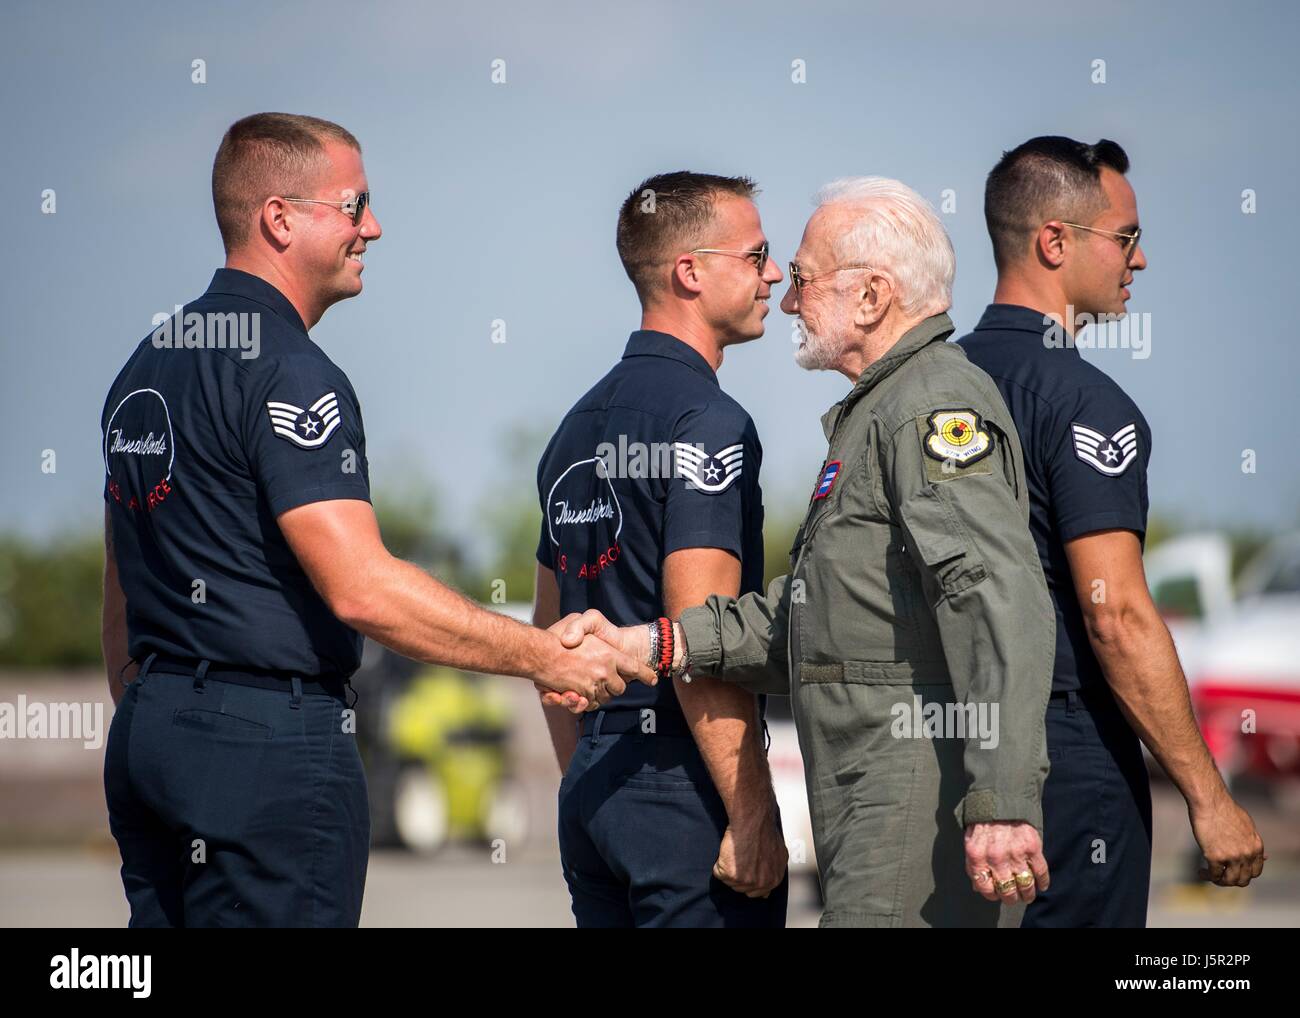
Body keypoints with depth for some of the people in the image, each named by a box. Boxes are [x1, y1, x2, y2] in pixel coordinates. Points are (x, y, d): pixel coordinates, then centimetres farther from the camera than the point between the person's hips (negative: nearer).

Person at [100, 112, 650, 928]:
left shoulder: (149, 364, 15)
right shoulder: (288, 373, -15)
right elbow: (362, 589, -22)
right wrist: (549, 659, -15)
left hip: (149, 736, 10)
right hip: (271, 742, -10)